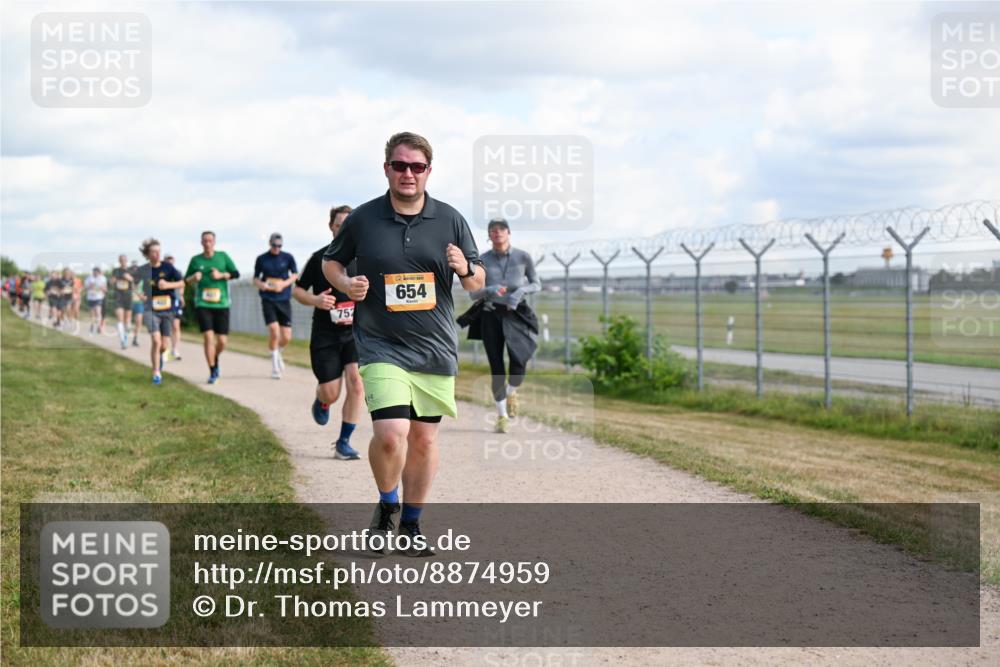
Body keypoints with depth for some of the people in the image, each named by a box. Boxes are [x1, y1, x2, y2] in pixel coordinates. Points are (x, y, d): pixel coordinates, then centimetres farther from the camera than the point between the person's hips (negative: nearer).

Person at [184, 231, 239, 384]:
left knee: (222, 341, 0)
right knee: (208, 337, -14)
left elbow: (236, 274, 5)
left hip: (221, 304, 1)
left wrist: (221, 275, -12)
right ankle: (212, 373, -6)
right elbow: (186, 280, 13)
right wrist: (194, 278, -9)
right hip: (202, 305, -1)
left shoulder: (223, 256, 6)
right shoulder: (195, 260, 6)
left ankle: (216, 359, 33)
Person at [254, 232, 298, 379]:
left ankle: (278, 352, 36)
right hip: (268, 300, -1)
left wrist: (283, 284, -10)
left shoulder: (287, 258, 3)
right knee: (274, 332, -16)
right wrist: (260, 284, -12)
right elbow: (255, 278, 11)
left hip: (284, 300, 1)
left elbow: (295, 275, 8)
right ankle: (275, 366, -2)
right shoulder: (261, 259, 3)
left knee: (286, 337, 0)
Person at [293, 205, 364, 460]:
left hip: (356, 332, 1)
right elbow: (297, 290, 6)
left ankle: (344, 442, -4)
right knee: (330, 394, -2)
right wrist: (315, 300, -14)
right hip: (325, 335, -1)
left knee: (357, 383, -17)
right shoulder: (319, 258, -2)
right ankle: (321, 402, 39)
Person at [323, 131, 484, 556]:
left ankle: (411, 525, 25)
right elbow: (331, 261, 14)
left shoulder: (450, 220, 3)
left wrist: (466, 270, -13)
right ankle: (386, 505, 11)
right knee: (390, 435, -18)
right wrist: (346, 284, -7)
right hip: (381, 346, -3)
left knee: (424, 440, 9)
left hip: (436, 351, 3)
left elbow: (478, 282, 10)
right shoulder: (362, 219, -2)